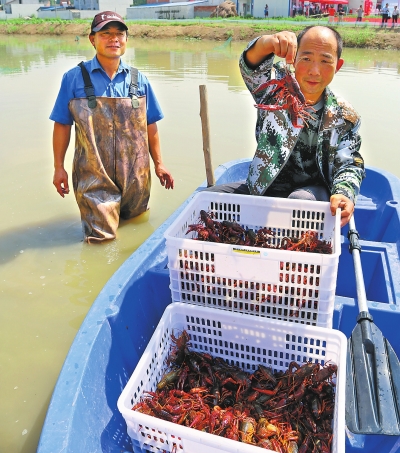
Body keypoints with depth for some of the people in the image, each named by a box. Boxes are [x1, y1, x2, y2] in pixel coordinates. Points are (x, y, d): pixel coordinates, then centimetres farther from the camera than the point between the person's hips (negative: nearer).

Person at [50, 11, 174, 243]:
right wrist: (59, 167, 0)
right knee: (101, 237, 0)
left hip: (136, 175, 3)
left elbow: (150, 125, 8)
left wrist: (159, 163, 7)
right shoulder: (74, 78, -3)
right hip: (94, 177, -2)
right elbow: (62, 125, 1)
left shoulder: (139, 80, 4)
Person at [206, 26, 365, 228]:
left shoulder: (345, 118, -2)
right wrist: (266, 44, -49)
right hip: (264, 188, 2)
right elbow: (252, 69, -25)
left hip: (312, 191, -1)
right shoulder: (276, 90, -5)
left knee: (301, 200, -38)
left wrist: (344, 193, -28)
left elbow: (349, 164, -5)